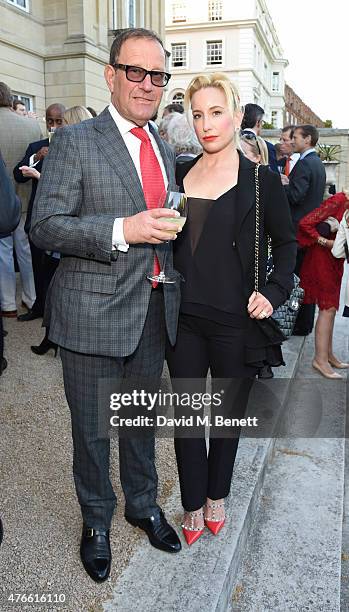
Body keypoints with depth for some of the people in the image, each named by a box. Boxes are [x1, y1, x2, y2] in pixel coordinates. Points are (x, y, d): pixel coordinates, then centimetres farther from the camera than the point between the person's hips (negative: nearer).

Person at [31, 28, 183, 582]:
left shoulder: (165, 150, 12)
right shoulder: (75, 142, -7)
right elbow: (45, 226, -15)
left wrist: (167, 228, 4)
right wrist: (122, 230, -24)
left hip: (154, 312, 6)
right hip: (93, 314, -5)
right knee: (91, 427, 13)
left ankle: (143, 504, 46)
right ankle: (96, 520, 39)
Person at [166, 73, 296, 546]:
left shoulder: (261, 179, -4)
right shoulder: (180, 174, 6)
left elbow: (287, 242, 5)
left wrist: (275, 293, -9)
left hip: (236, 321, -2)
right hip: (184, 317, 3)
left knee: (229, 413, 14)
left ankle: (216, 495, 39)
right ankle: (193, 504, 31)